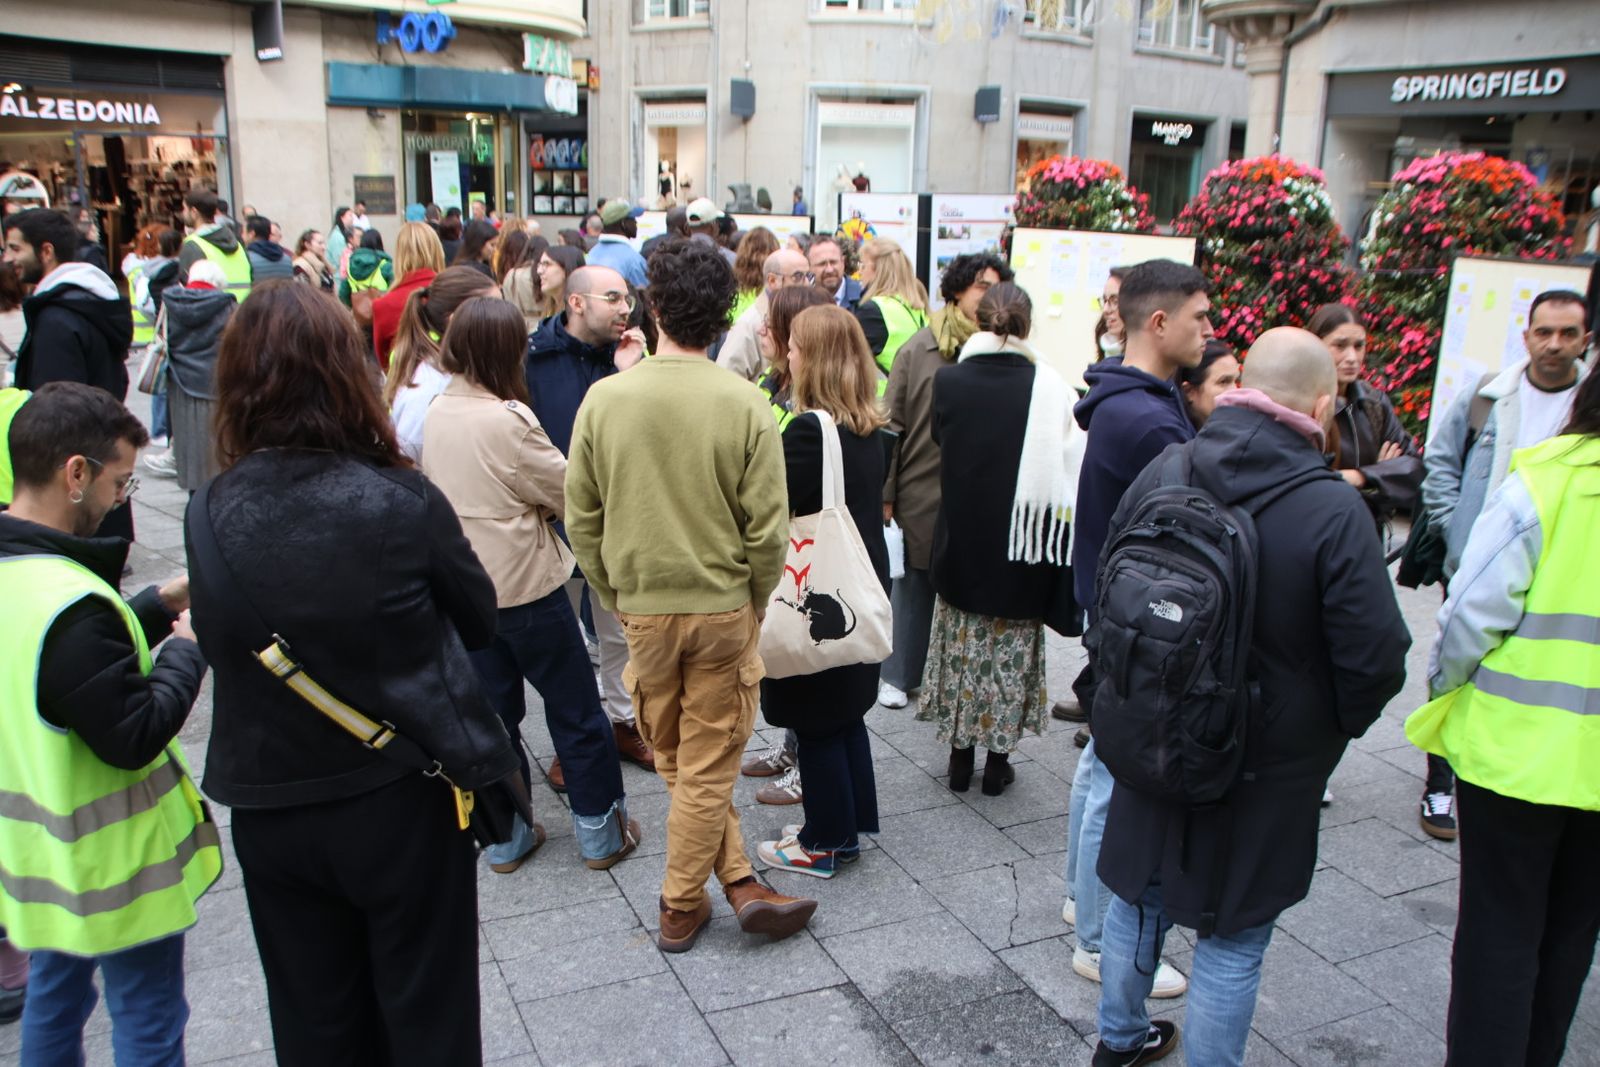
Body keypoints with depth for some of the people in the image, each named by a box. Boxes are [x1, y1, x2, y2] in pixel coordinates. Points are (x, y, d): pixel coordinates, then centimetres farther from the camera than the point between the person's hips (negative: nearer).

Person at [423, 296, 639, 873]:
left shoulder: (436, 413, 1)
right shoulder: (507, 420, -20)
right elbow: (570, 493, -12)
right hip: (525, 583, -6)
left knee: (494, 711, 16)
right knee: (574, 708, 9)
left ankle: (506, 837, 25)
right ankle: (600, 831, 20)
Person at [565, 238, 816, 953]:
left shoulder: (604, 398, -9)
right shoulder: (744, 404, -14)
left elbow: (581, 519, -2)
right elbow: (767, 527, -12)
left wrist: (614, 597, 11)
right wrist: (754, 601, 5)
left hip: (641, 609, 2)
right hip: (724, 608, -1)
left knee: (675, 758, 20)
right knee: (707, 767, 12)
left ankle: (738, 881, 23)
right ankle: (680, 908, 23)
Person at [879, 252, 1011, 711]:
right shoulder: (919, 348, -3)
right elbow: (892, 423, 0)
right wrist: (885, 494, -2)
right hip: (921, 492, 0)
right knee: (914, 586, 12)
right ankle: (898, 676, 28)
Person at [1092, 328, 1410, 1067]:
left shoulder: (1161, 473, -8)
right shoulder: (1333, 511, -22)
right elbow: (1376, 657, -19)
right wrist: (1339, 725, 2)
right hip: (1266, 767, -5)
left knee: (1140, 897, 22)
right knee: (1232, 938, 11)